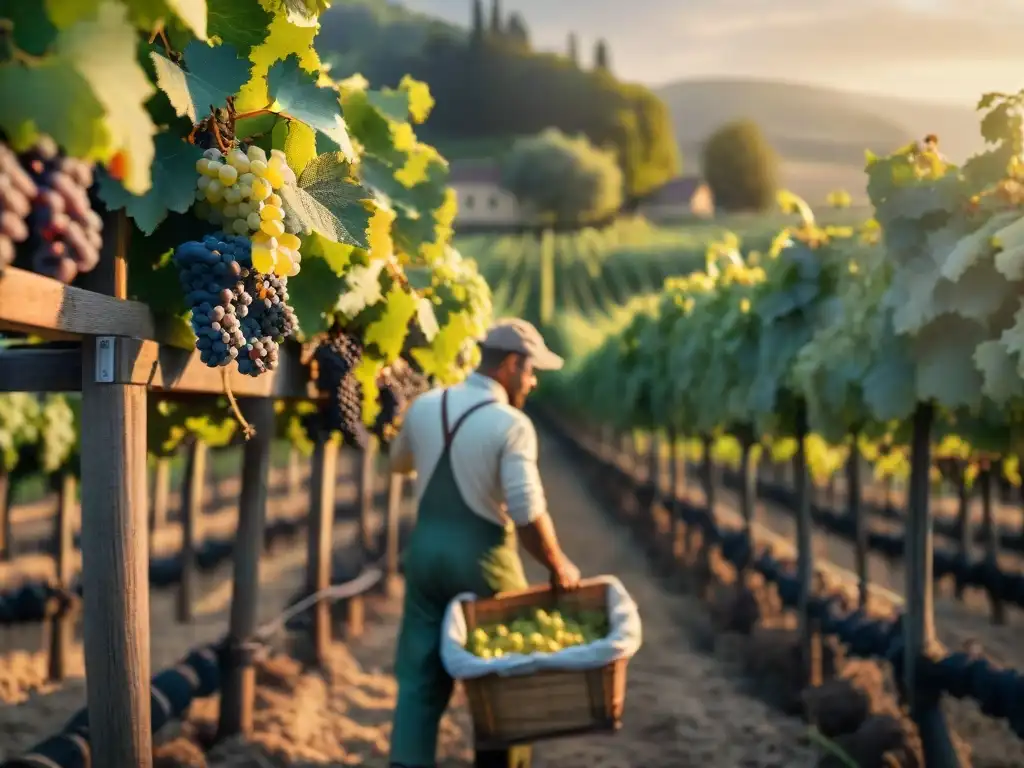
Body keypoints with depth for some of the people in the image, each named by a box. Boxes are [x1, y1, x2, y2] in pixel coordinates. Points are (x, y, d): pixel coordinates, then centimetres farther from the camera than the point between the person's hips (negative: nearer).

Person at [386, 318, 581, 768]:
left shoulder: (424, 406, 2)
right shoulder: (511, 425, -16)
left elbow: (399, 463, 21)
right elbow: (528, 513, -21)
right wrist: (557, 567, -8)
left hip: (426, 547, 5)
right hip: (483, 557, -5)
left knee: (420, 678, 8)